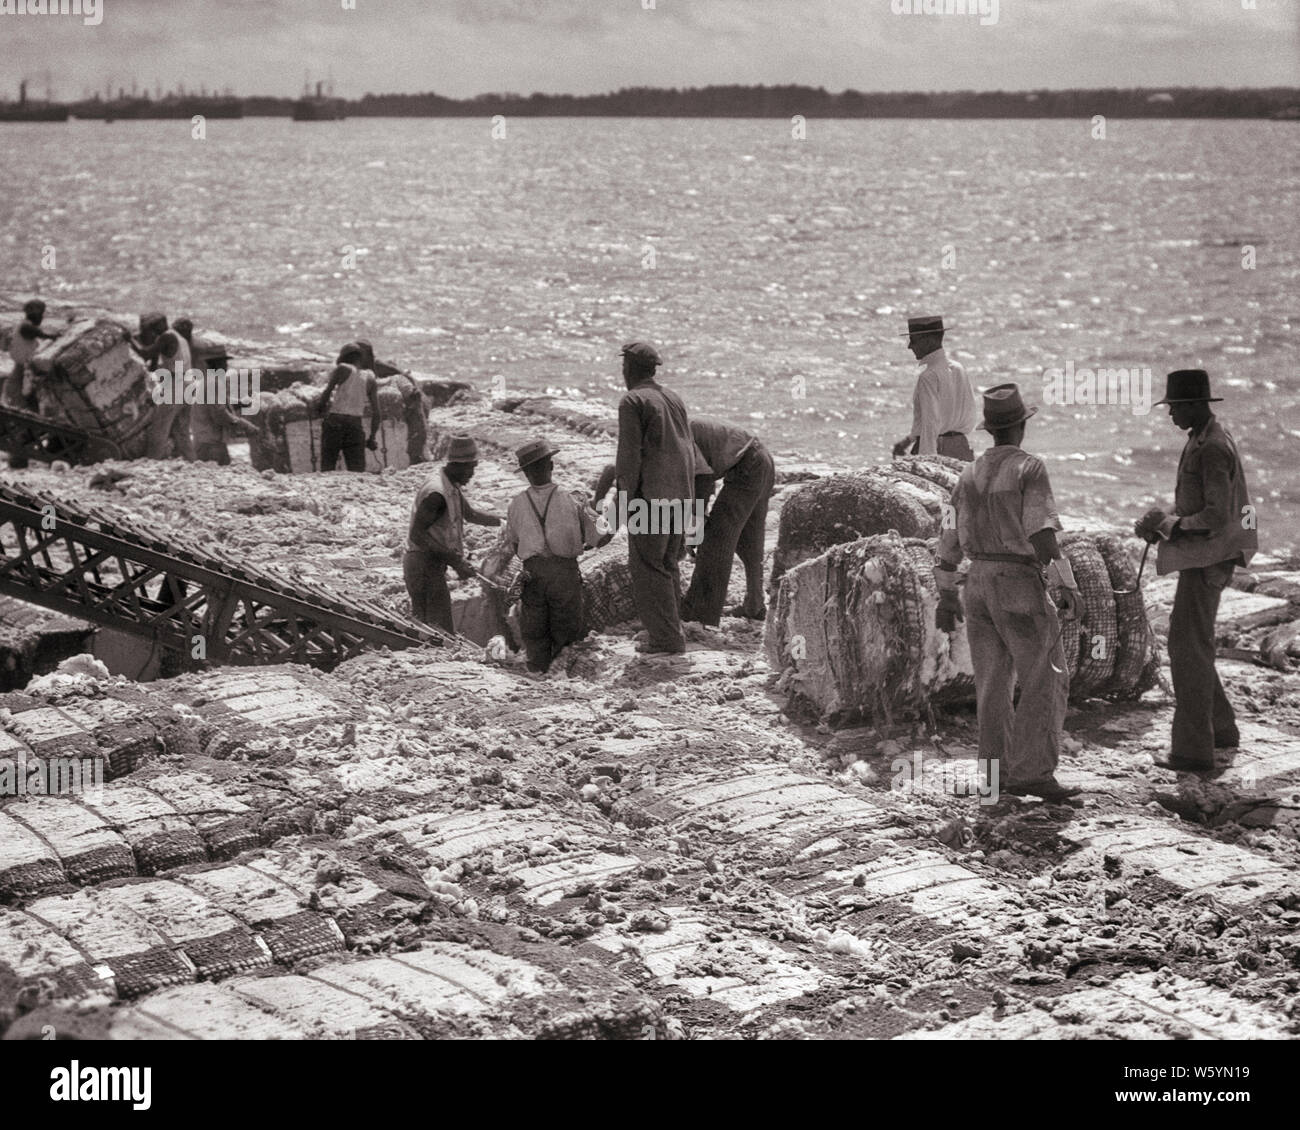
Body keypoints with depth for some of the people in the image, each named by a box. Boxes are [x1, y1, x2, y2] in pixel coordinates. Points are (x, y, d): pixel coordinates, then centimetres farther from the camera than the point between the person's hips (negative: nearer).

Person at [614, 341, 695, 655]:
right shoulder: (673, 398, 14)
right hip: (680, 494, 7)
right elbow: (689, 449, 16)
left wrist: (627, 498, -10)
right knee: (668, 563, 16)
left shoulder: (632, 402, -9)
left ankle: (665, 638, -3)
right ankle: (672, 631, 18)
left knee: (647, 567, -1)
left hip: (650, 495, -7)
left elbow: (630, 455, -15)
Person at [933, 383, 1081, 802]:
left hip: (979, 582, 7)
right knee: (1045, 680, -2)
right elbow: (1042, 534, -19)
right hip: (1020, 585, -7)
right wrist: (1069, 585, -15)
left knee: (993, 683, 10)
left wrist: (946, 595, 17)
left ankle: (999, 774, 12)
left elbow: (949, 536, 10)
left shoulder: (971, 473, 9)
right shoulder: (1030, 469, -11)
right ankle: (1032, 773, -7)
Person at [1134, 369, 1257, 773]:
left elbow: (1217, 516, -25)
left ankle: (1193, 750, -4)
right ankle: (1221, 729, 28)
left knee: (1190, 651, -7)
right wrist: (1160, 522, 6)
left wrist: (1168, 523, -14)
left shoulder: (1212, 449, -20)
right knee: (1184, 644, 18)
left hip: (1205, 561, -11)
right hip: (1201, 558, 11)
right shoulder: (1203, 441, 13)